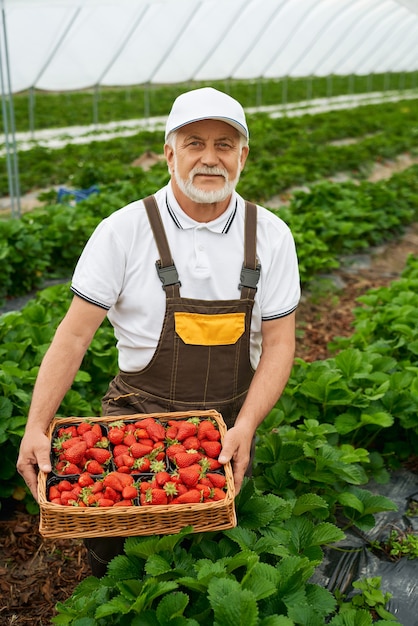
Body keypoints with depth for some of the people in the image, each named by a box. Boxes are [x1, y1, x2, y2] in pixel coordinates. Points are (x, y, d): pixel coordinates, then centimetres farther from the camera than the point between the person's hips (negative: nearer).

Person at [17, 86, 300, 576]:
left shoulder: (271, 236, -3)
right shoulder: (124, 231, -10)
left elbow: (279, 343, -2)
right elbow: (74, 335, -8)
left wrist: (245, 427, -16)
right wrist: (36, 427, -17)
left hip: (230, 419, 2)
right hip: (140, 412, -2)